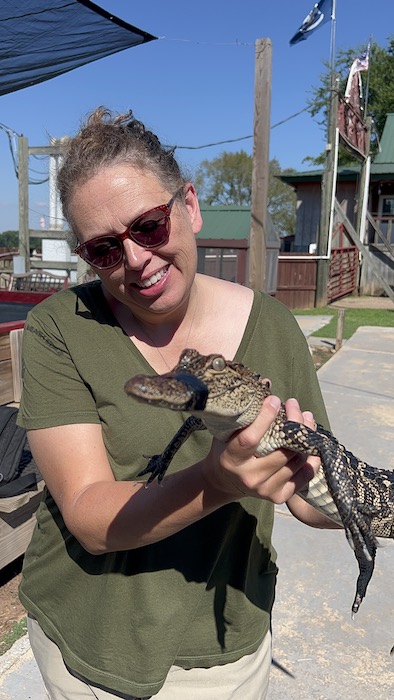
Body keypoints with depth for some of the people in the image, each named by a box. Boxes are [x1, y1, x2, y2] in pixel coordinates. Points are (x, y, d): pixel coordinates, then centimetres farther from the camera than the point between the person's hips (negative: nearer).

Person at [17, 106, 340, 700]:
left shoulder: (270, 327, -12)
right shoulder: (60, 330, -18)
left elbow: (311, 494, -5)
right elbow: (90, 521, -22)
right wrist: (214, 483, -39)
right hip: (81, 640, 0)